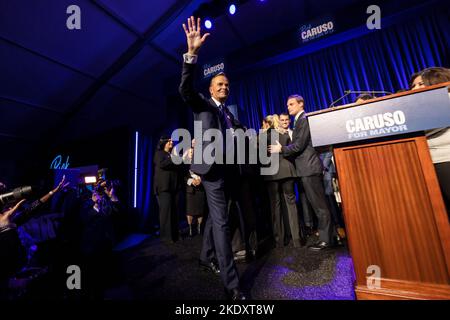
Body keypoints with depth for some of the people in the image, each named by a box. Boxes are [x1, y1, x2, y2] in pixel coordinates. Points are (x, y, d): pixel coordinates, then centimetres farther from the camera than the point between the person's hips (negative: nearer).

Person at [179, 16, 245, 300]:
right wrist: (192, 53, -24)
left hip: (226, 169, 8)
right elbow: (186, 89, -15)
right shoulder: (202, 104, 4)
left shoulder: (229, 114, 22)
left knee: (215, 216, 17)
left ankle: (207, 256, 37)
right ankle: (232, 284, -3)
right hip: (211, 167, -7)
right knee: (222, 221, -11)